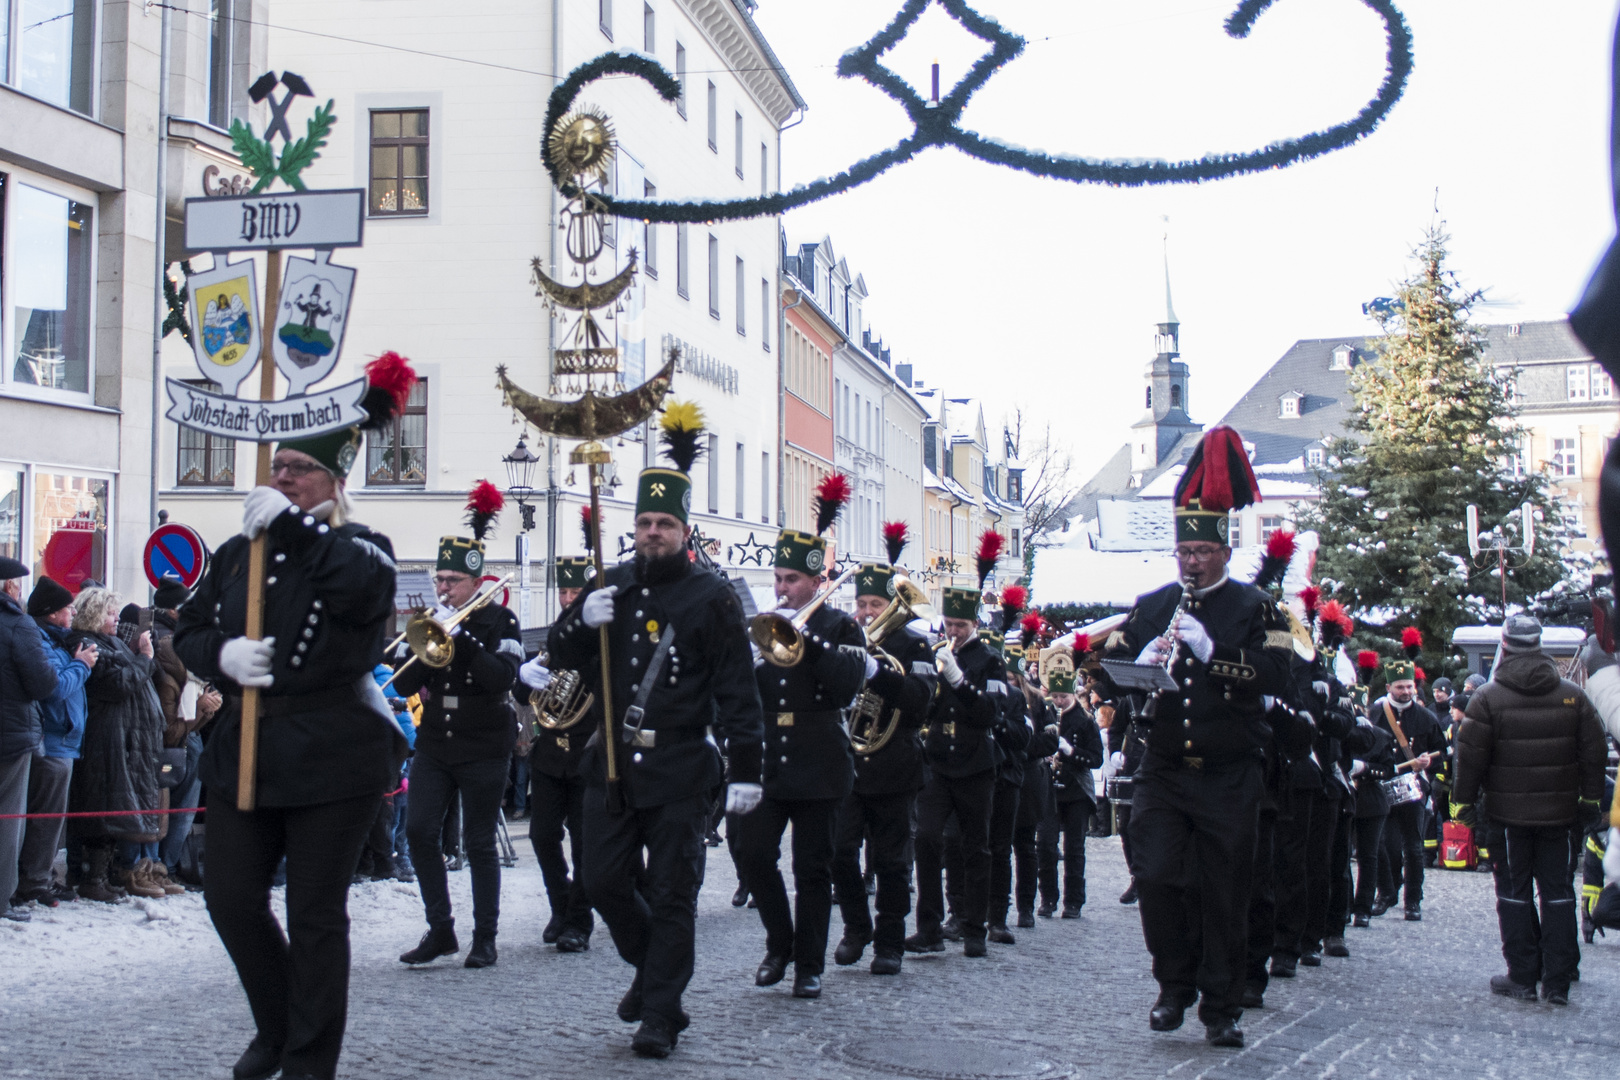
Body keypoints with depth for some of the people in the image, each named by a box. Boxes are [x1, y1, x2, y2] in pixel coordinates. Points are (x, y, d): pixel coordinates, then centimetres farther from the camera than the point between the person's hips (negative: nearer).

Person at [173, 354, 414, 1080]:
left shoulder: (356, 547, -1)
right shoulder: (236, 552, 14)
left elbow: (369, 588, -25)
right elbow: (188, 632, 13)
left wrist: (292, 526, -21)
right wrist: (221, 653, -9)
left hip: (331, 755, -5)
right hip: (243, 747, 5)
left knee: (315, 913, 0)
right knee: (231, 898, 7)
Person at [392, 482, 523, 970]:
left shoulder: (499, 620, -4)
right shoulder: (428, 619, 8)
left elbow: (502, 677, -19)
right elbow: (402, 684, 2)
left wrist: (459, 637, -22)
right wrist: (424, 641, -15)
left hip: (484, 749, -4)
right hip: (434, 744, 4)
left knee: (479, 844, 1)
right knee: (419, 831, -7)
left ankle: (484, 938, 11)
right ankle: (440, 930, 6)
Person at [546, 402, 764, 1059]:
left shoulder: (711, 597, -4)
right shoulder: (612, 586, 9)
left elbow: (738, 690, -7)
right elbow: (560, 654, 11)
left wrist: (745, 770, -13)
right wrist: (582, 620, -12)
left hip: (680, 770, -4)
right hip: (613, 761, 5)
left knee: (671, 893, 1)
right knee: (604, 881, 7)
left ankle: (660, 1016, 10)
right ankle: (652, 967, 32)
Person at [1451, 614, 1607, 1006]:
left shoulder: (1488, 697, -9)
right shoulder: (1572, 695, 1)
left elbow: (1470, 755, -9)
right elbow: (1595, 752, 4)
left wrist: (1462, 801, 1)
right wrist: (1591, 799, 13)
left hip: (1507, 812, -2)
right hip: (1558, 812, 3)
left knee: (1514, 890, 6)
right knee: (1557, 889, 9)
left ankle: (1522, 977, 8)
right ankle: (1558, 980, 9)